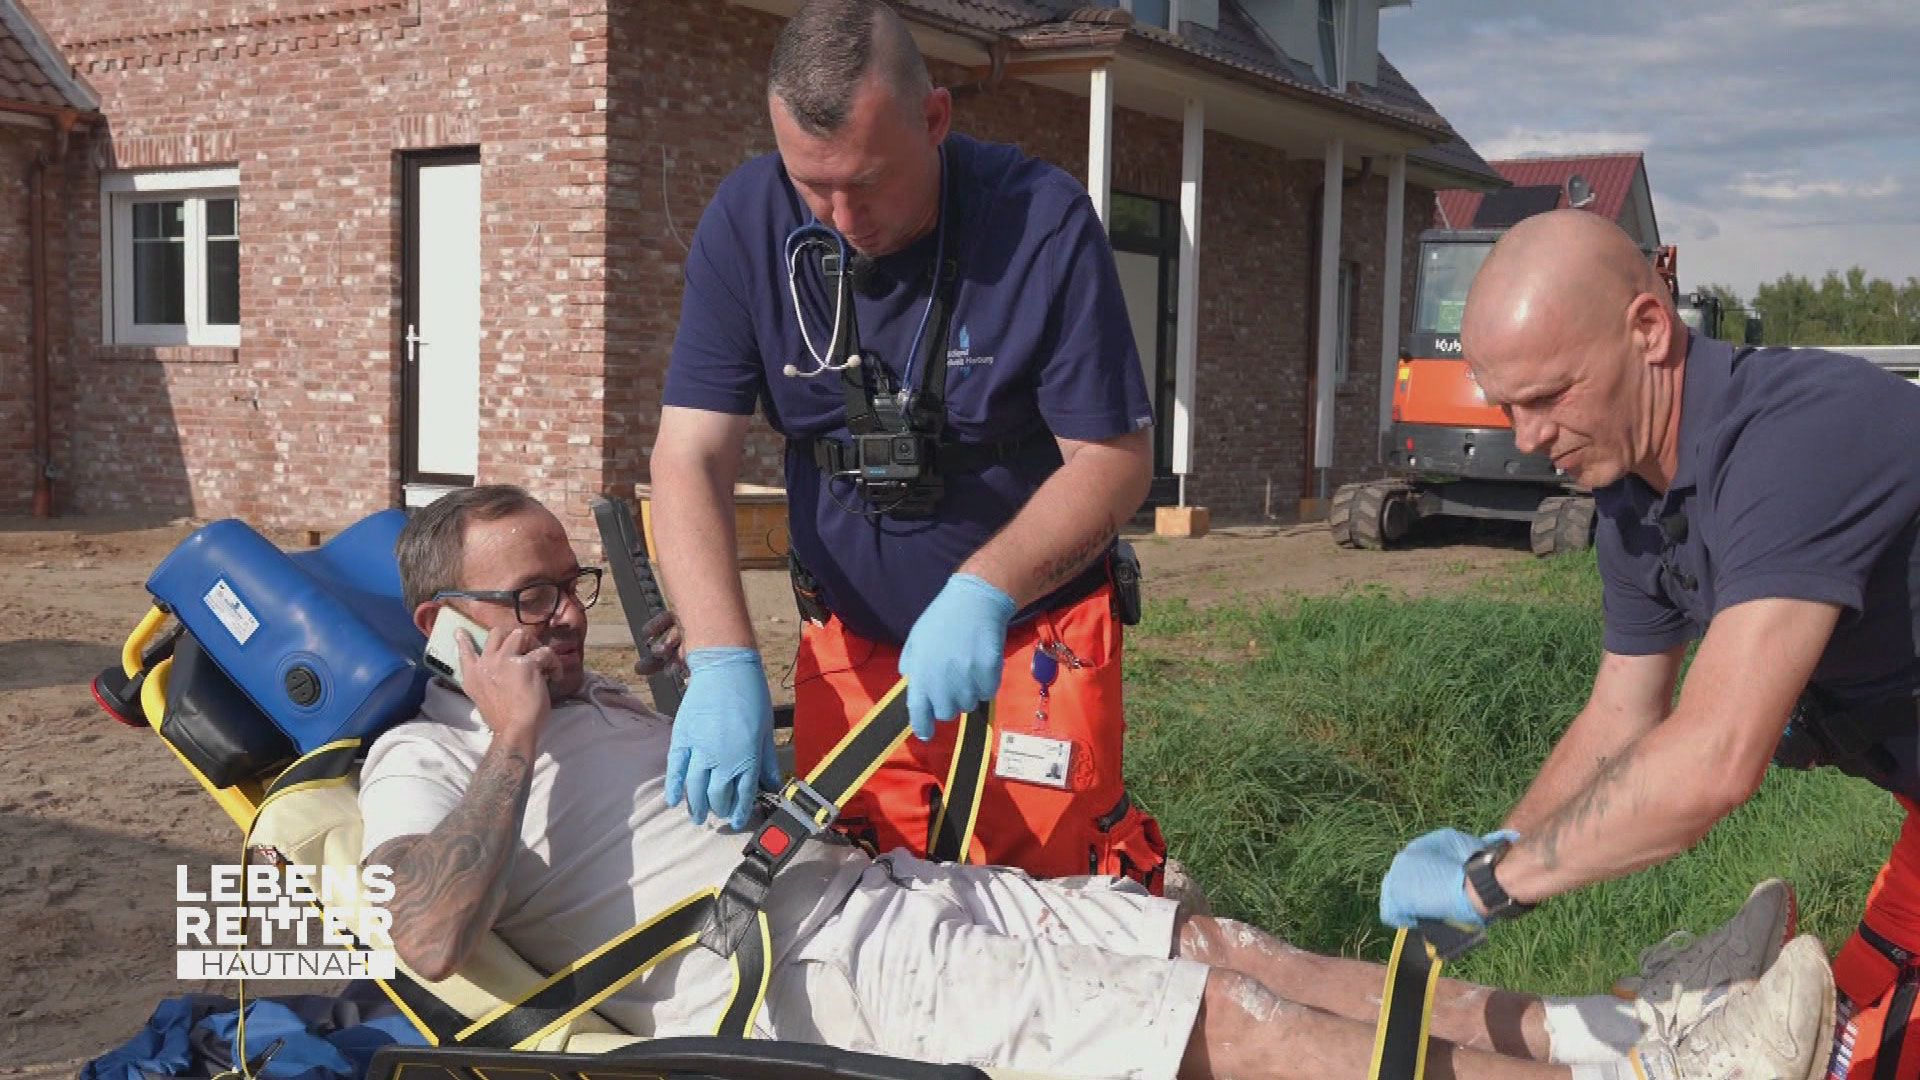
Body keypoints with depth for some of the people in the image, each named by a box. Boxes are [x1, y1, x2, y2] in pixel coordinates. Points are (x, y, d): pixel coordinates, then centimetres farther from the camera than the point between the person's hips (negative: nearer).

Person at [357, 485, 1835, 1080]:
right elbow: (432, 942, -21)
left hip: (870, 884, 9)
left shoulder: (601, 699, 26)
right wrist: (516, 743, -14)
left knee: (1225, 945, -2)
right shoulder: (428, 760, 1)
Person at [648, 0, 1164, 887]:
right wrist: (724, 663, -27)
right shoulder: (747, 223, -10)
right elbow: (692, 458, -13)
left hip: (1036, 628, -2)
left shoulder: (1044, 223, -16)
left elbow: (1116, 459, -14)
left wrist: (983, 591, -30)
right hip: (851, 636, 2)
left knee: (1062, 873, -3)